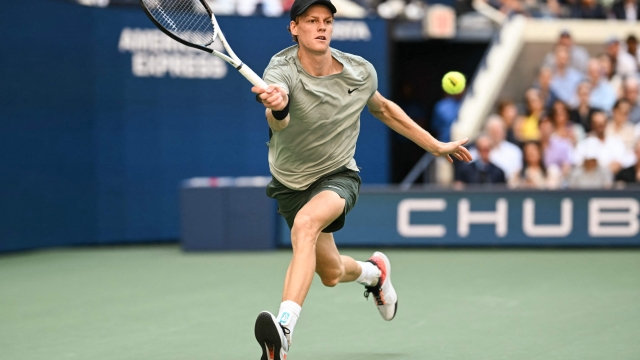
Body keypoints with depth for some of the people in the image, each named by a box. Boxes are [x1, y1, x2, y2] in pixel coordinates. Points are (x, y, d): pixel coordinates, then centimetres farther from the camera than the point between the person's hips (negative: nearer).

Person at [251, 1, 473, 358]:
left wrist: (437, 146, 13)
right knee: (331, 273, 13)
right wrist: (277, 106, -71)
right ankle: (374, 271, 51)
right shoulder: (281, 71, -24)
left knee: (306, 222, -34)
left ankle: (284, 330, -44)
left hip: (338, 175, -1)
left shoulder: (360, 71, -12)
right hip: (291, 182, 1)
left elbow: (383, 108, 10)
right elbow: (279, 122, -46)